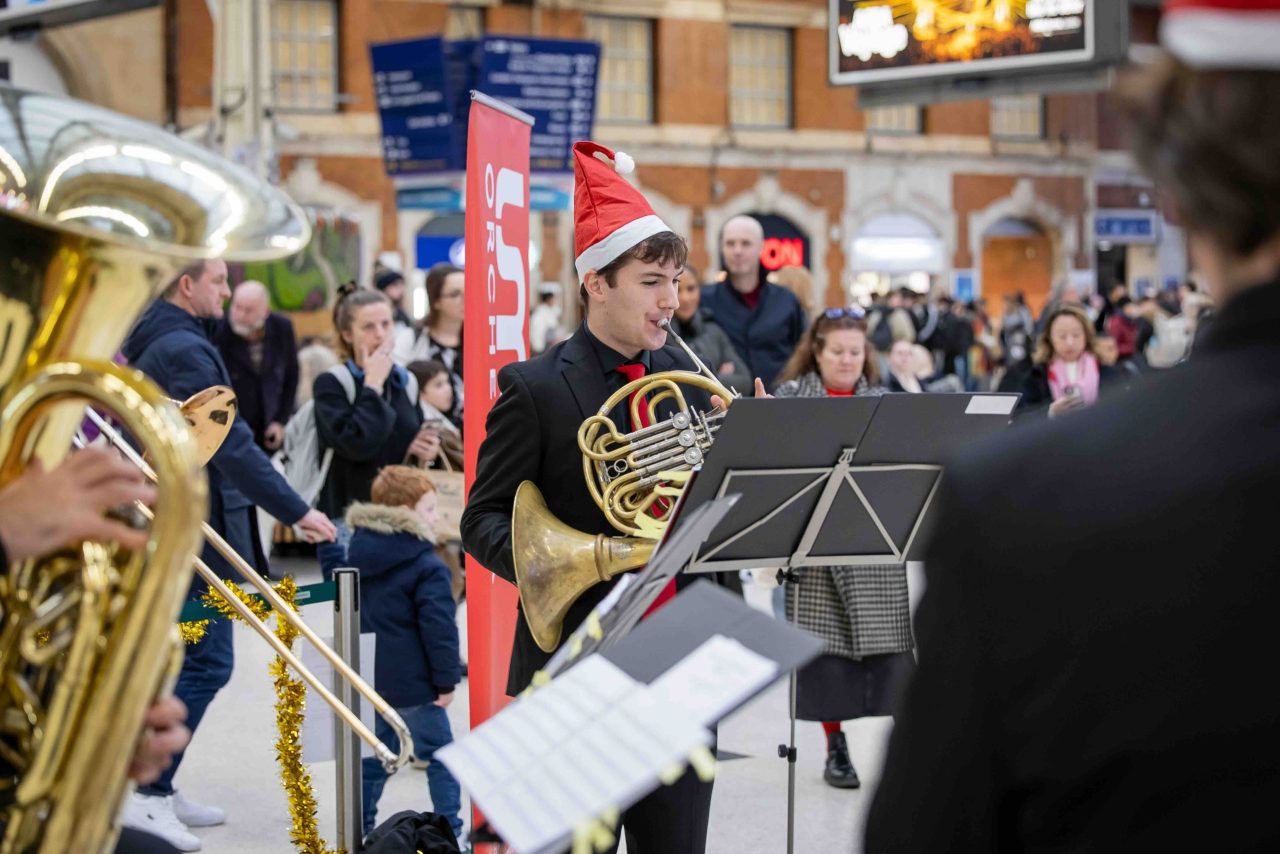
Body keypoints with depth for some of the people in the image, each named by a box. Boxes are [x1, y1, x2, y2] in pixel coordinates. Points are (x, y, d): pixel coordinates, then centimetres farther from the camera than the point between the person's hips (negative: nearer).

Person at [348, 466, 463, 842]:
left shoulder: (358, 554, 7)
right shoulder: (427, 568, -16)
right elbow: (439, 628, -19)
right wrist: (446, 680, -10)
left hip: (368, 677, 7)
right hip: (411, 683, -7)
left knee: (373, 756, 17)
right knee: (440, 756, 5)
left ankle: (359, 829, 18)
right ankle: (449, 831, 6)